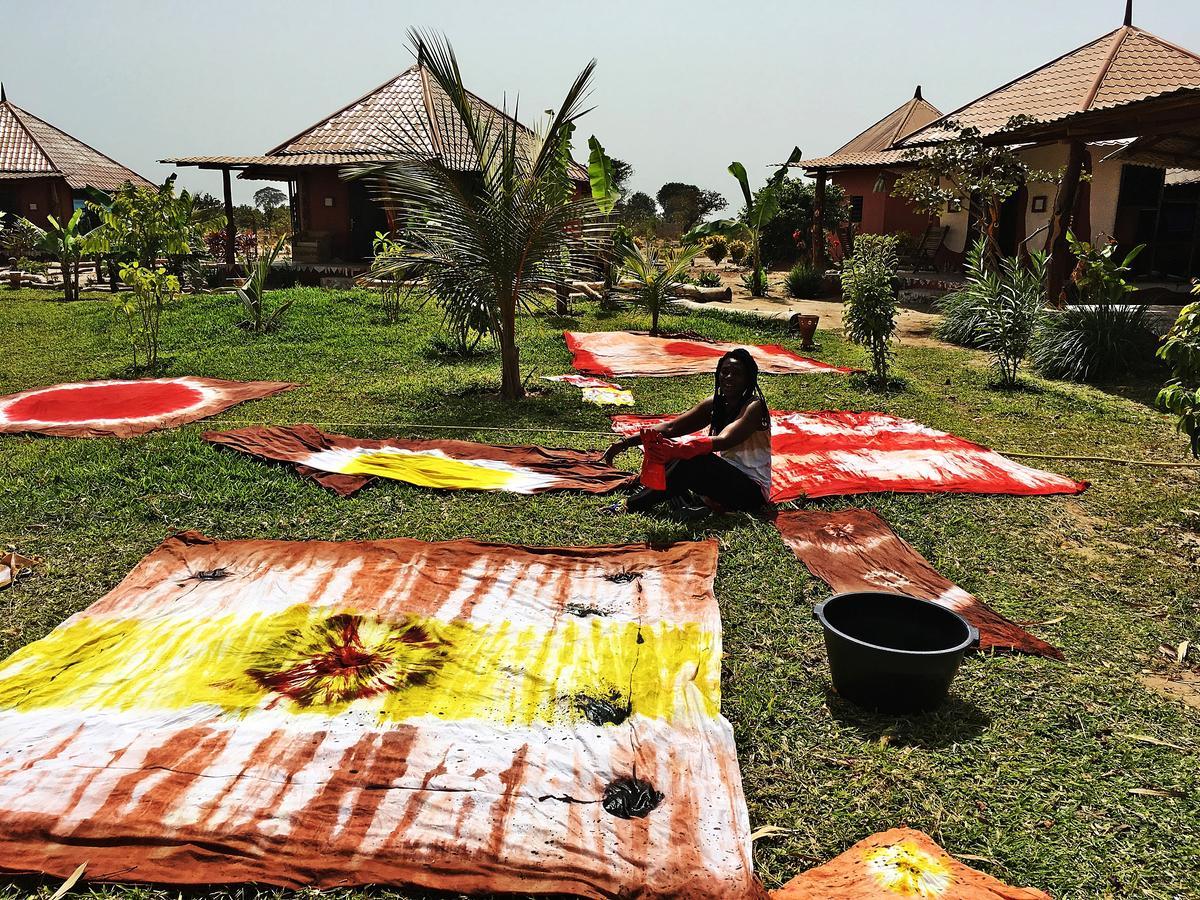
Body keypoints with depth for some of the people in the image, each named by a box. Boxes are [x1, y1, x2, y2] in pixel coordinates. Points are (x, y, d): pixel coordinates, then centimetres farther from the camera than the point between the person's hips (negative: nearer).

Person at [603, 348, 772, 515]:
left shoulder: (754, 407, -16)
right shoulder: (715, 403, 4)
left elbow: (724, 441, -32)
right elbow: (671, 428, -1)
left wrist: (679, 450, -47)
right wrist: (626, 442, -12)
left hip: (752, 492, -7)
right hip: (723, 480, 7)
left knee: (693, 458, -31)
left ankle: (633, 506, -25)